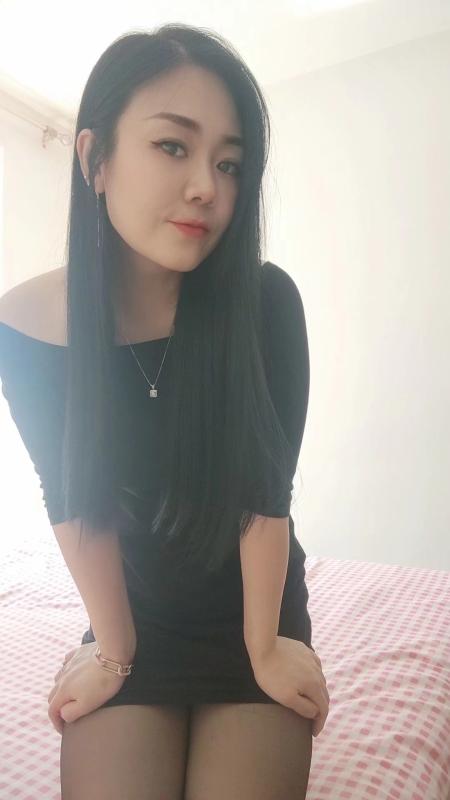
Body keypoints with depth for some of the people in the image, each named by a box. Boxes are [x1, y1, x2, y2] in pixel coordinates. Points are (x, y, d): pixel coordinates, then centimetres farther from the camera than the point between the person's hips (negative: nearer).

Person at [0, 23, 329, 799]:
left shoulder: (265, 303, -22)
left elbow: (265, 493, -18)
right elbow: (74, 501, -12)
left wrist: (263, 648, -8)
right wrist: (113, 650, -3)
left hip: (259, 611, 0)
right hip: (135, 616, 1)